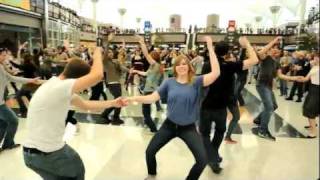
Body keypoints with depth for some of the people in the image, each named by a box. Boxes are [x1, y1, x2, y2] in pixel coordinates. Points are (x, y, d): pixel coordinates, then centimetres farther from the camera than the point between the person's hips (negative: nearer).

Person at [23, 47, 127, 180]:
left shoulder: (57, 87, 7)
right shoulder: (59, 87, -24)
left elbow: (86, 105, 16)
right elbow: (97, 75, -32)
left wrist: (113, 103, 20)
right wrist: (98, 53, -12)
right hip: (49, 153, -9)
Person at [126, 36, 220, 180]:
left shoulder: (196, 82, -12)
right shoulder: (169, 82, -6)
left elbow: (215, 73, -26)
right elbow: (152, 98, -9)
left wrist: (210, 47, -28)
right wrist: (133, 98, -21)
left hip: (188, 128, -1)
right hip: (169, 125, 2)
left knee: (202, 160, -6)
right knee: (149, 151, 9)